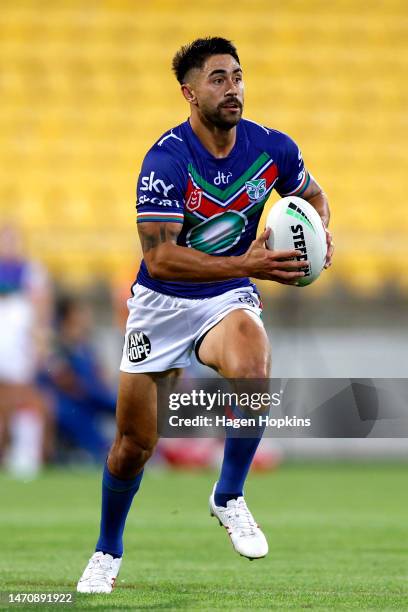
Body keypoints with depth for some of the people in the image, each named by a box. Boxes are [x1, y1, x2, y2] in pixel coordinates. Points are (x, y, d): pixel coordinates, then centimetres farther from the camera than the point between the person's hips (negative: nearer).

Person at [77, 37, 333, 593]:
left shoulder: (272, 148, -8)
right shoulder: (166, 160, -21)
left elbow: (313, 196, 14)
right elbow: (160, 258, -27)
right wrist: (249, 264, -35)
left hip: (228, 298, 2)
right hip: (161, 303, -2)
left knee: (252, 370, -34)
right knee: (134, 444, 5)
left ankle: (228, 498, -10)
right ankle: (107, 552, 34)